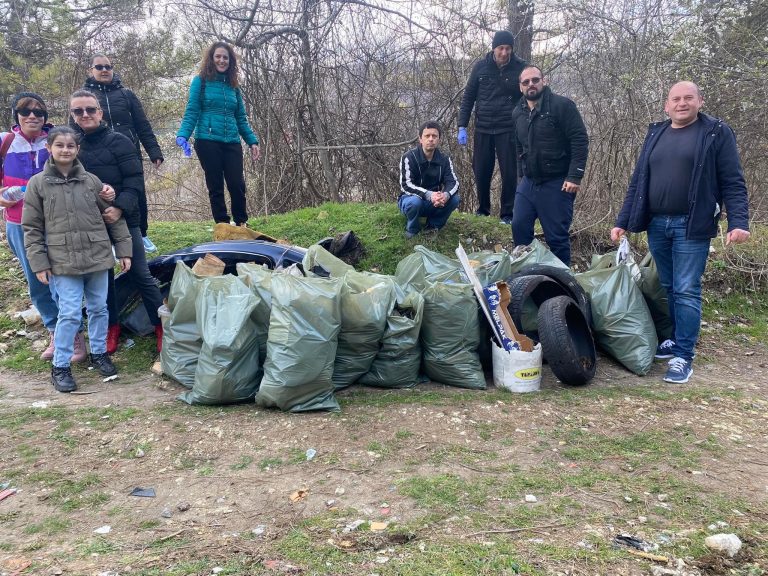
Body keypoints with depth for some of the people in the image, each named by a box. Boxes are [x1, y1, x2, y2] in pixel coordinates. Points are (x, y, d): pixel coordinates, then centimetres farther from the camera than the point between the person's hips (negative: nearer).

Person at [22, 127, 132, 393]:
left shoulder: (91, 181, 3)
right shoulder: (38, 184, -1)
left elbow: (114, 218, 8)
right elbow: (32, 229, 1)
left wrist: (124, 250, 6)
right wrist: (39, 264, -4)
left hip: (97, 257, 3)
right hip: (63, 262, -2)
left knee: (99, 308, 12)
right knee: (70, 313, -5)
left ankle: (99, 353, 30)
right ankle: (60, 366, 9)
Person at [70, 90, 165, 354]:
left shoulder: (118, 141, -5)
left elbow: (135, 178, -11)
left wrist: (120, 207, -24)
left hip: (123, 221, -4)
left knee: (140, 275, -1)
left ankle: (162, 325, 11)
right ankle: (112, 327, 27)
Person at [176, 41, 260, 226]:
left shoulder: (233, 86, 15)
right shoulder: (200, 82, 3)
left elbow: (241, 119, 18)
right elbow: (191, 112, -3)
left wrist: (252, 141, 9)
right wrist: (183, 135, -18)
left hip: (232, 143, 3)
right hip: (208, 142, -3)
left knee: (237, 185, -4)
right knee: (216, 187, 2)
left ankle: (241, 224, 13)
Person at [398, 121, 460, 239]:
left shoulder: (444, 159, -5)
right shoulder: (409, 157, -18)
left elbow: (453, 182, -13)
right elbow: (406, 185, -28)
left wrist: (446, 194, -39)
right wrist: (429, 195, -44)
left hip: (433, 202, 4)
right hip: (410, 199, -4)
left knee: (454, 199, -22)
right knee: (415, 201, -38)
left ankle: (433, 225, 1)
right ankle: (412, 229, -7)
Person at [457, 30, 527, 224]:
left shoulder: (520, 68, -3)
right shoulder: (481, 67, 2)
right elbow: (468, 97, 7)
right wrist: (462, 126, 0)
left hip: (508, 130, -2)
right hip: (483, 129, 2)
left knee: (509, 173, -1)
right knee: (481, 172, 6)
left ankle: (507, 214, 12)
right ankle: (482, 210, 24)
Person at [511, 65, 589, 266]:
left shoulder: (562, 105, -9)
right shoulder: (519, 112, 11)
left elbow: (580, 140, -13)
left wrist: (575, 176, -19)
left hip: (557, 184, -6)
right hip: (528, 182, 6)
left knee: (557, 237, -1)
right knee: (519, 228, 5)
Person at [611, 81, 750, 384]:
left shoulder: (716, 132, -1)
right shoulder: (655, 134, 13)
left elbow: (733, 182, -5)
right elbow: (638, 182, 15)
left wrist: (738, 222, -16)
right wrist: (623, 221, 11)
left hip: (691, 226, -5)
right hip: (656, 224, 5)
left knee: (686, 291, -4)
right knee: (668, 288, 12)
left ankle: (683, 357, 2)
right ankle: (674, 340, 26)